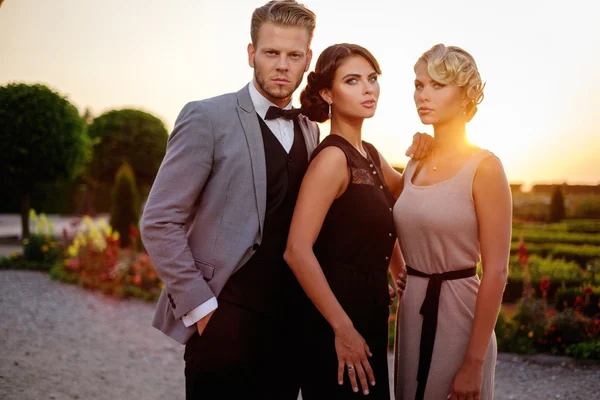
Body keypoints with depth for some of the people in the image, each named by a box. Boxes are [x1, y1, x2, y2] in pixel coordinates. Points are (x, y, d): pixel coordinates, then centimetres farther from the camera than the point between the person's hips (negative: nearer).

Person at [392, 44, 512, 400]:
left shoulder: (484, 167, -13)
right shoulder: (415, 164, 7)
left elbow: (496, 272, -16)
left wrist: (474, 363, -17)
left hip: (458, 308, -7)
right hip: (412, 309, 7)